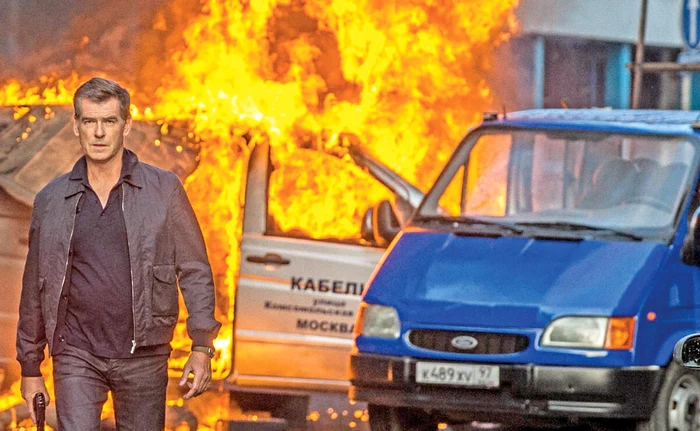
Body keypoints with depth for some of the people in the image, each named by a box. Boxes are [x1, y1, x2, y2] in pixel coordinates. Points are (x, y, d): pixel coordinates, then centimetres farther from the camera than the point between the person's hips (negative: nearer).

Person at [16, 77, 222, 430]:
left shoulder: (163, 190, 2)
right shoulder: (51, 200, 7)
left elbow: (195, 271, 3)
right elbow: (34, 289, 13)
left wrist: (202, 347, -5)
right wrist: (30, 367, 13)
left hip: (143, 356, 0)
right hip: (76, 357, 0)